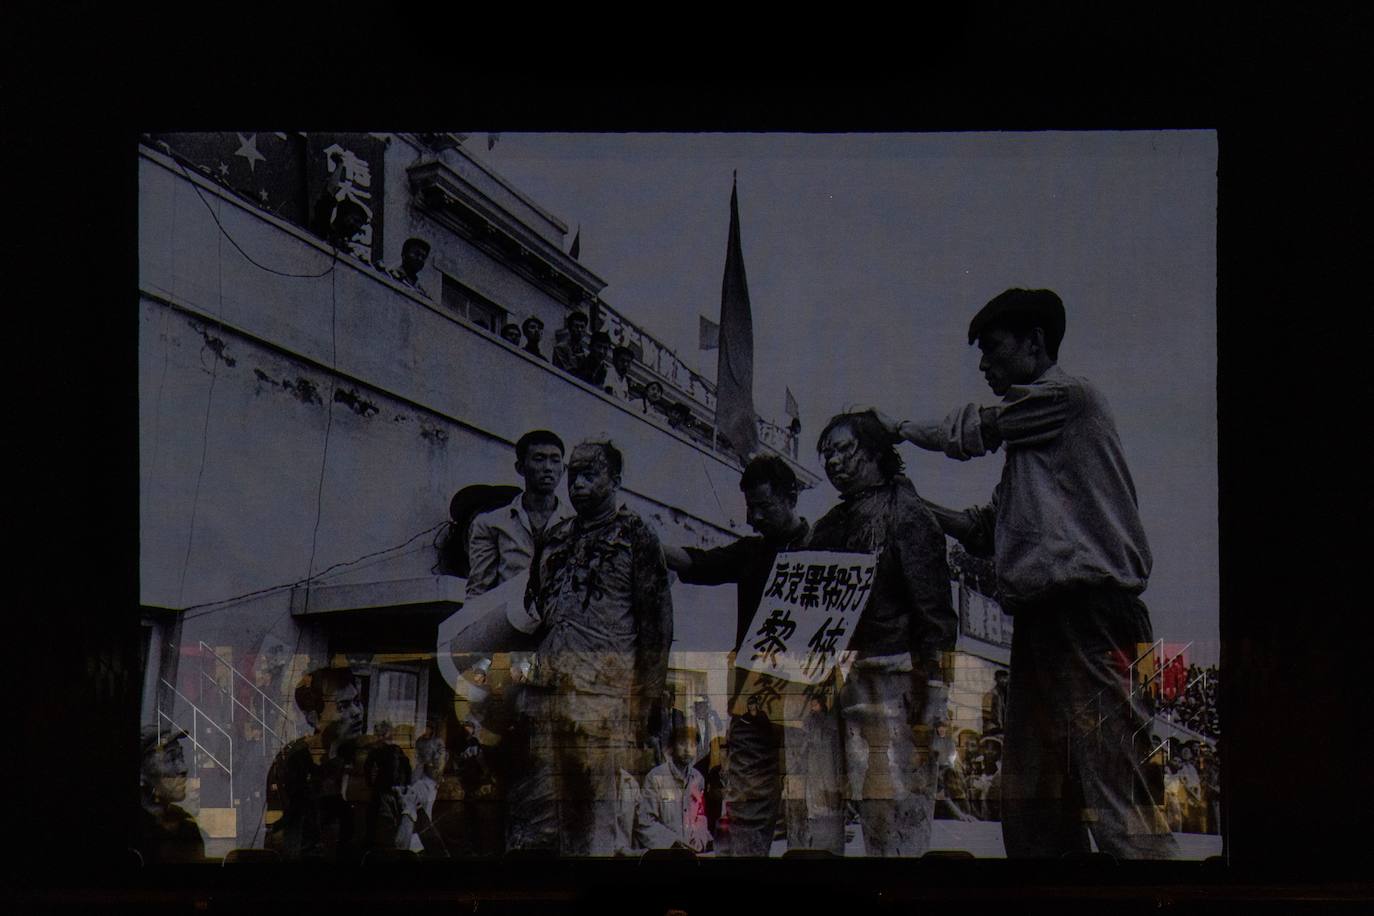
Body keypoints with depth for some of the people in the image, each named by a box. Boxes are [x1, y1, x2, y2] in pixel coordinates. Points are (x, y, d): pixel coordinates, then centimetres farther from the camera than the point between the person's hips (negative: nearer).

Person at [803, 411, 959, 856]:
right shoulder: (830, 526, 21)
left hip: (890, 677, -7)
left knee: (895, 806, -10)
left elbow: (932, 604, -8)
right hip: (833, 680, 7)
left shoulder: (905, 513, -1)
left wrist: (932, 684, -15)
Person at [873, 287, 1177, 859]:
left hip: (1089, 614, -9)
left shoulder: (1069, 396, 0)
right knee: (1031, 811, 7)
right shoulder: (1027, 440, 27)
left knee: (1116, 793, -16)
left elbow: (973, 432, 1)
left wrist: (903, 429, 18)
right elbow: (985, 531, 26)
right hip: (1041, 619, 9)